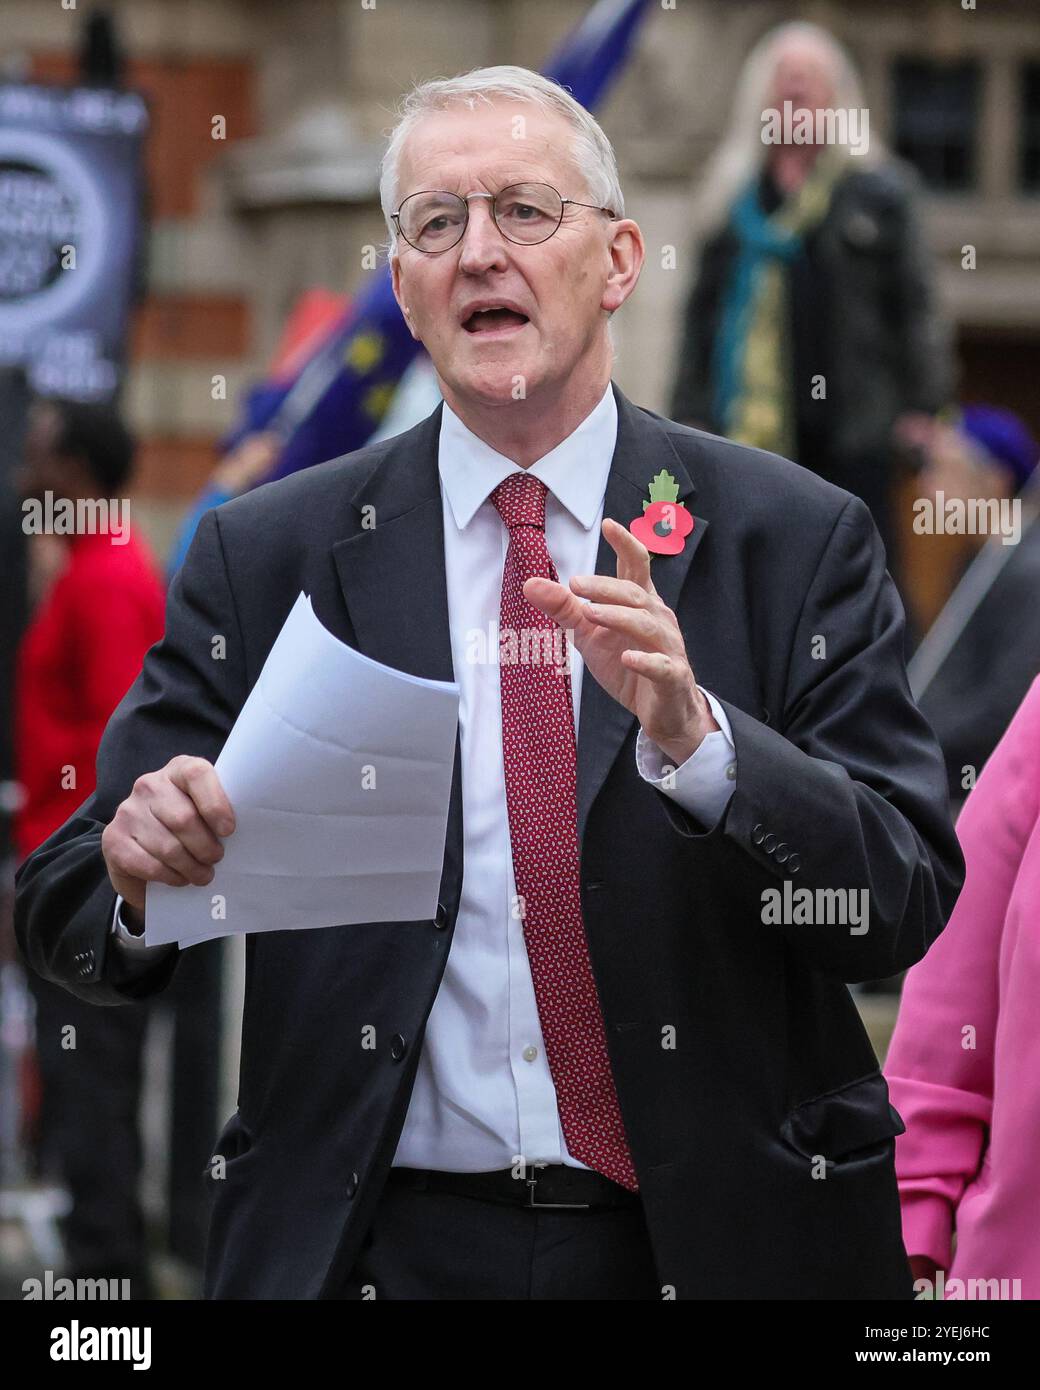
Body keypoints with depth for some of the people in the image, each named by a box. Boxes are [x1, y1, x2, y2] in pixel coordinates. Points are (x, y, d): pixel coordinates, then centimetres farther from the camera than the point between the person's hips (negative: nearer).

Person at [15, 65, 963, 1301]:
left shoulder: (795, 539, -3)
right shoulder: (264, 557, -1)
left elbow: (907, 906, -10)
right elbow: (66, 915, -2)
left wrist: (694, 735, -26)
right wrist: (142, 868, -25)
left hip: (716, 1242, 0)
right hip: (375, 1245, 0)